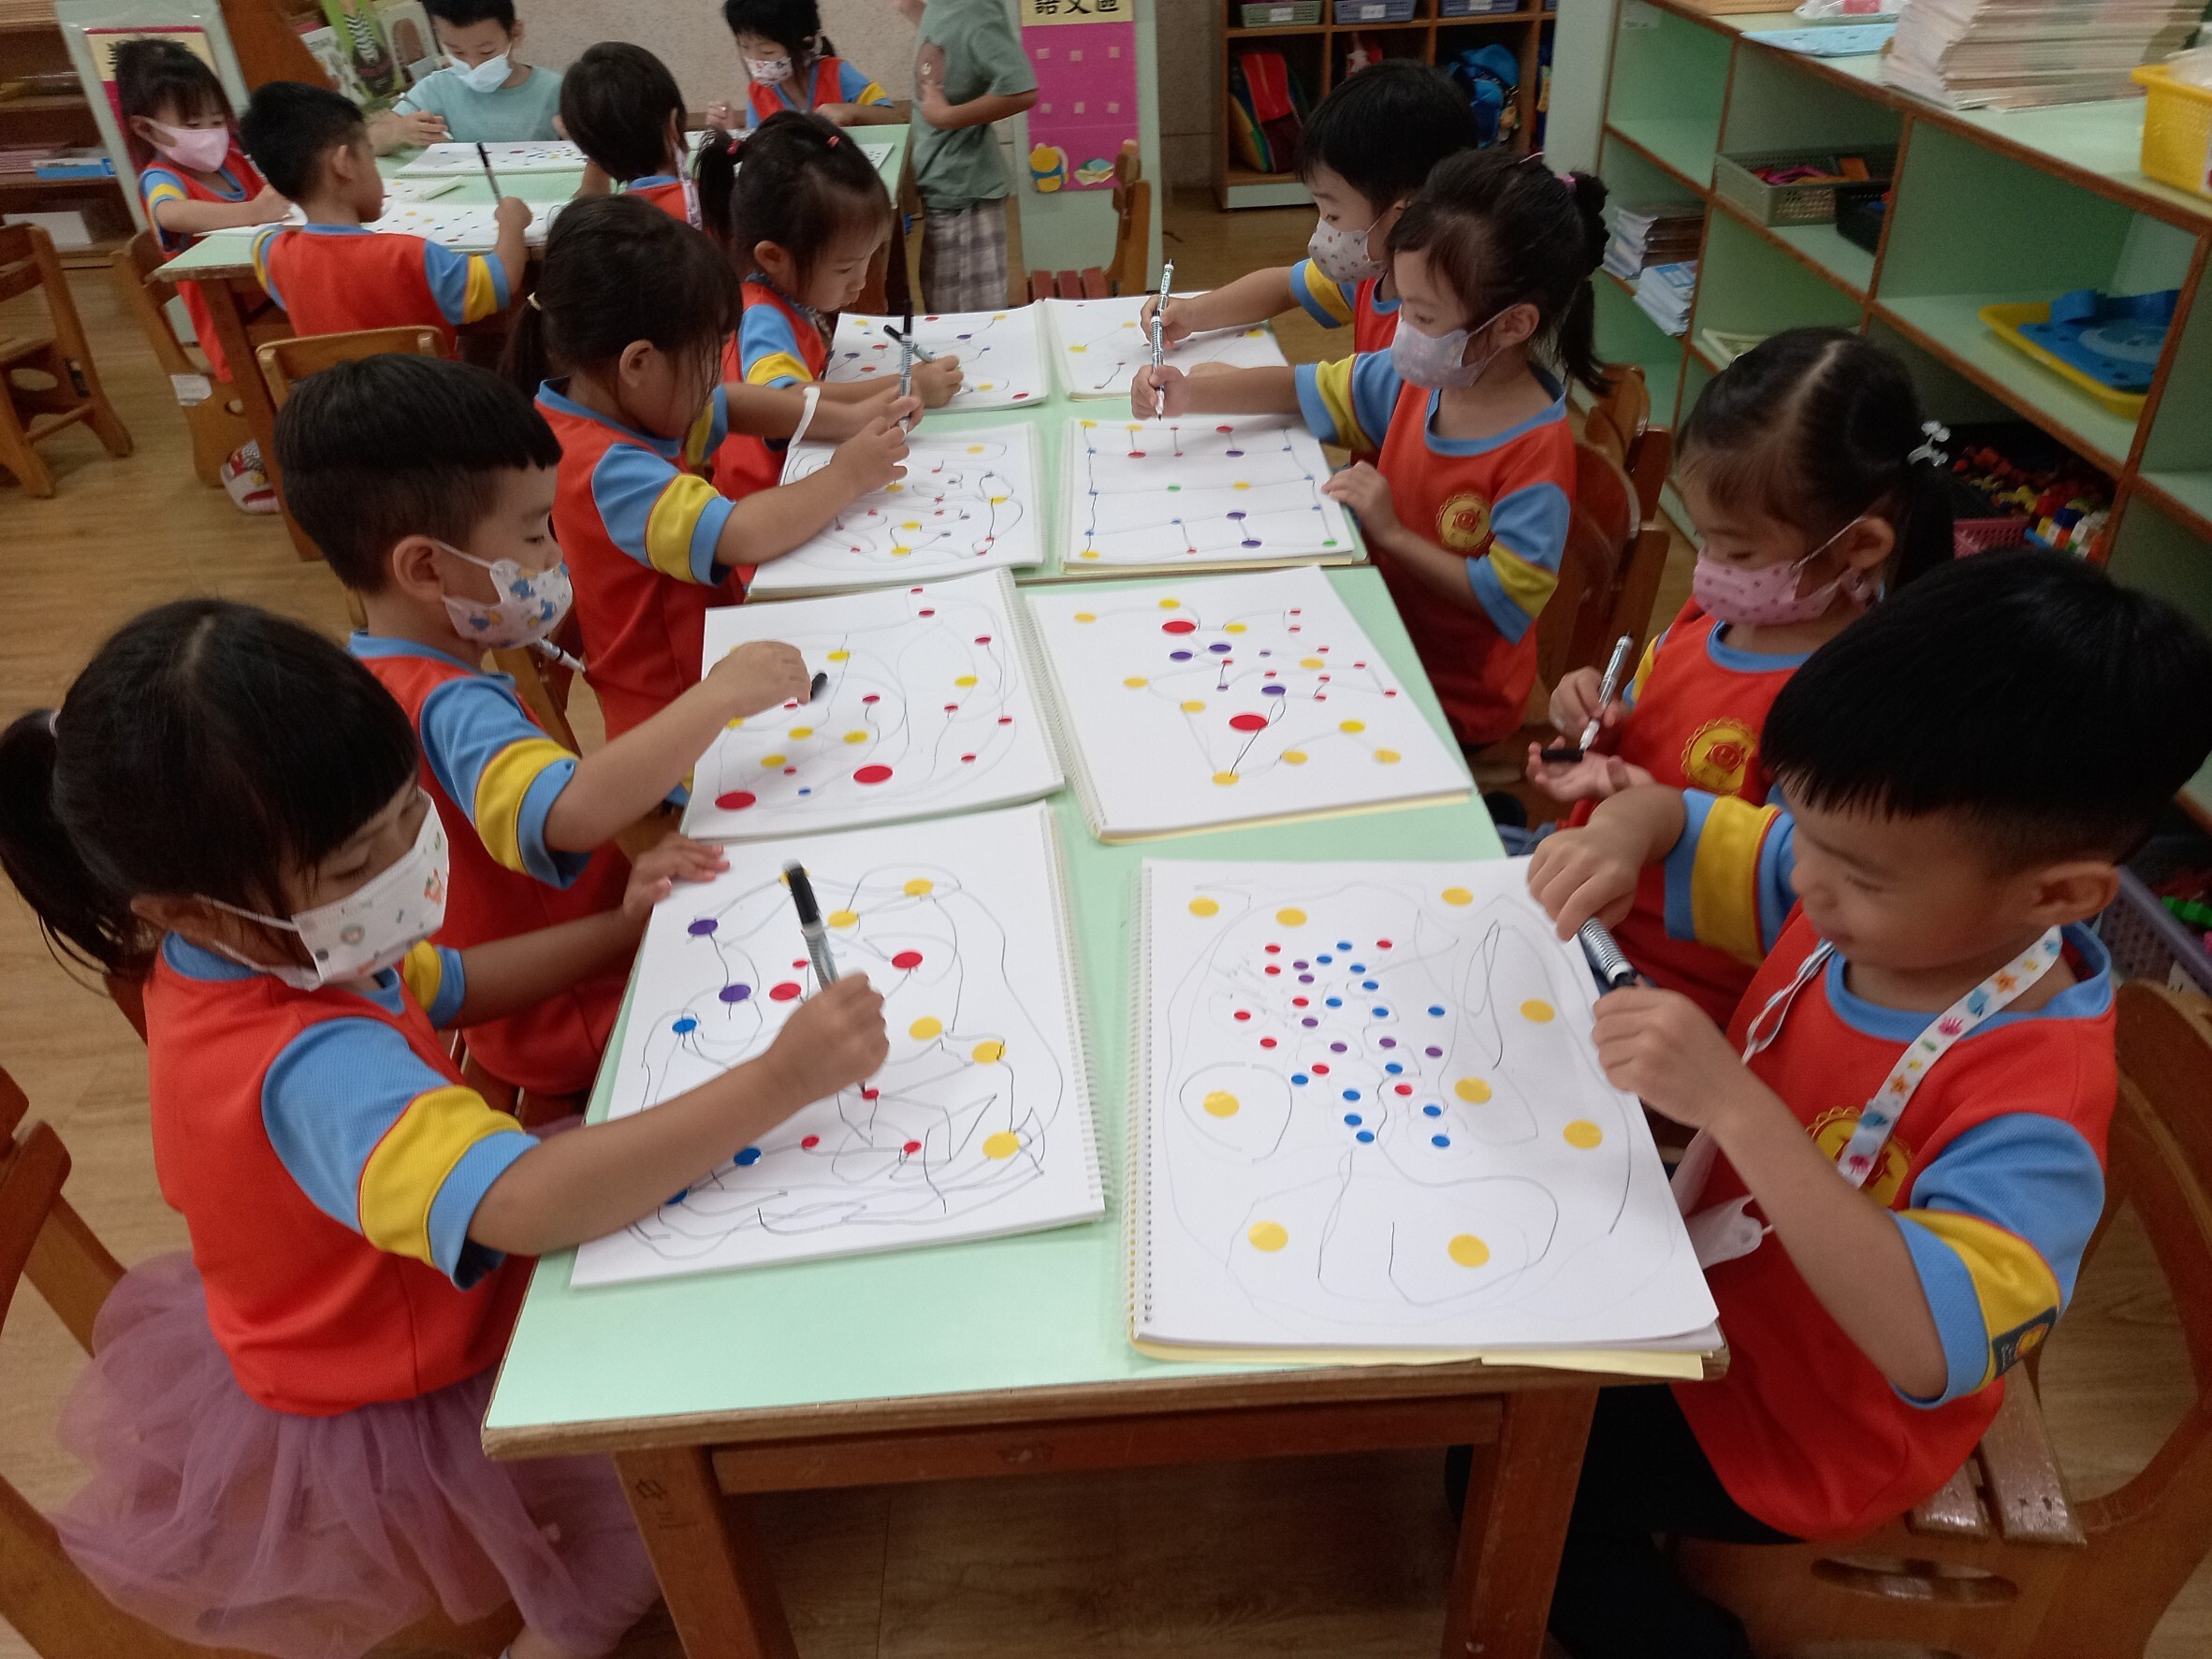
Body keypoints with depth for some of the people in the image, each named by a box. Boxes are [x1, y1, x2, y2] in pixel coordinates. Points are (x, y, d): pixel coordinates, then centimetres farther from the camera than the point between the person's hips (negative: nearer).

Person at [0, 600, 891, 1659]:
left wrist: (621, 928, -7)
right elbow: (527, 1205, -55)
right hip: (396, 1417, -8)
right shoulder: (316, 1070, -41)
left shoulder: (244, 955, -11)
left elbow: (443, 987, 5)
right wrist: (777, 1083, -55)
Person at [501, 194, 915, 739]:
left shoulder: (607, 400, 2)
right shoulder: (606, 469, -28)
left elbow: (730, 406, 17)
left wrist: (848, 420, 4)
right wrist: (846, 478, -22)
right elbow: (742, 535, -39)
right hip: (683, 713, -9)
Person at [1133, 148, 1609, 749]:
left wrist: (1392, 532, -25)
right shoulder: (1420, 377, -5)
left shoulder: (1536, 452, -27)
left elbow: (1508, 597, -27)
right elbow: (1315, 390, 6)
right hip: (1386, 635, 7)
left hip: (1455, 696, -7)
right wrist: (1191, 394, -5)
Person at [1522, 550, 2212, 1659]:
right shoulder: (1853, 895, -15)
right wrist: (1620, 831, -26)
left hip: (1799, 1431, -7)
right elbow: (1686, 818, -2)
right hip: (1715, 1291, 7)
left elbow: (1935, 1348, -46)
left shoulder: (2030, 1102, -35)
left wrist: (1735, 1105, -52)